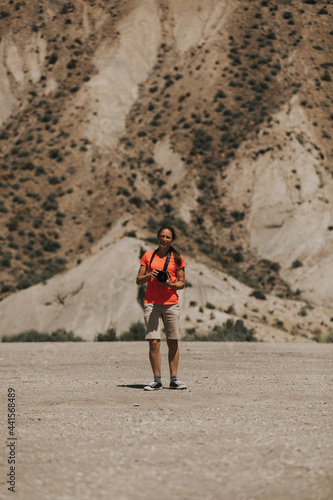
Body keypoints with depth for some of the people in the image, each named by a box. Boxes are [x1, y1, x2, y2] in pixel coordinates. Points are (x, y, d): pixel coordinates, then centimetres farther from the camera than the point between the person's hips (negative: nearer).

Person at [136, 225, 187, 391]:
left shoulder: (177, 258, 7)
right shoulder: (148, 256, 9)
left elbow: (182, 283, 7)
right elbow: (138, 281, 9)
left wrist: (171, 284, -14)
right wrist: (149, 275, -11)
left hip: (171, 303, 0)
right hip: (151, 303, 0)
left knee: (173, 343, 2)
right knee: (154, 343, -7)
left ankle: (174, 379, 10)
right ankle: (157, 380, -2)